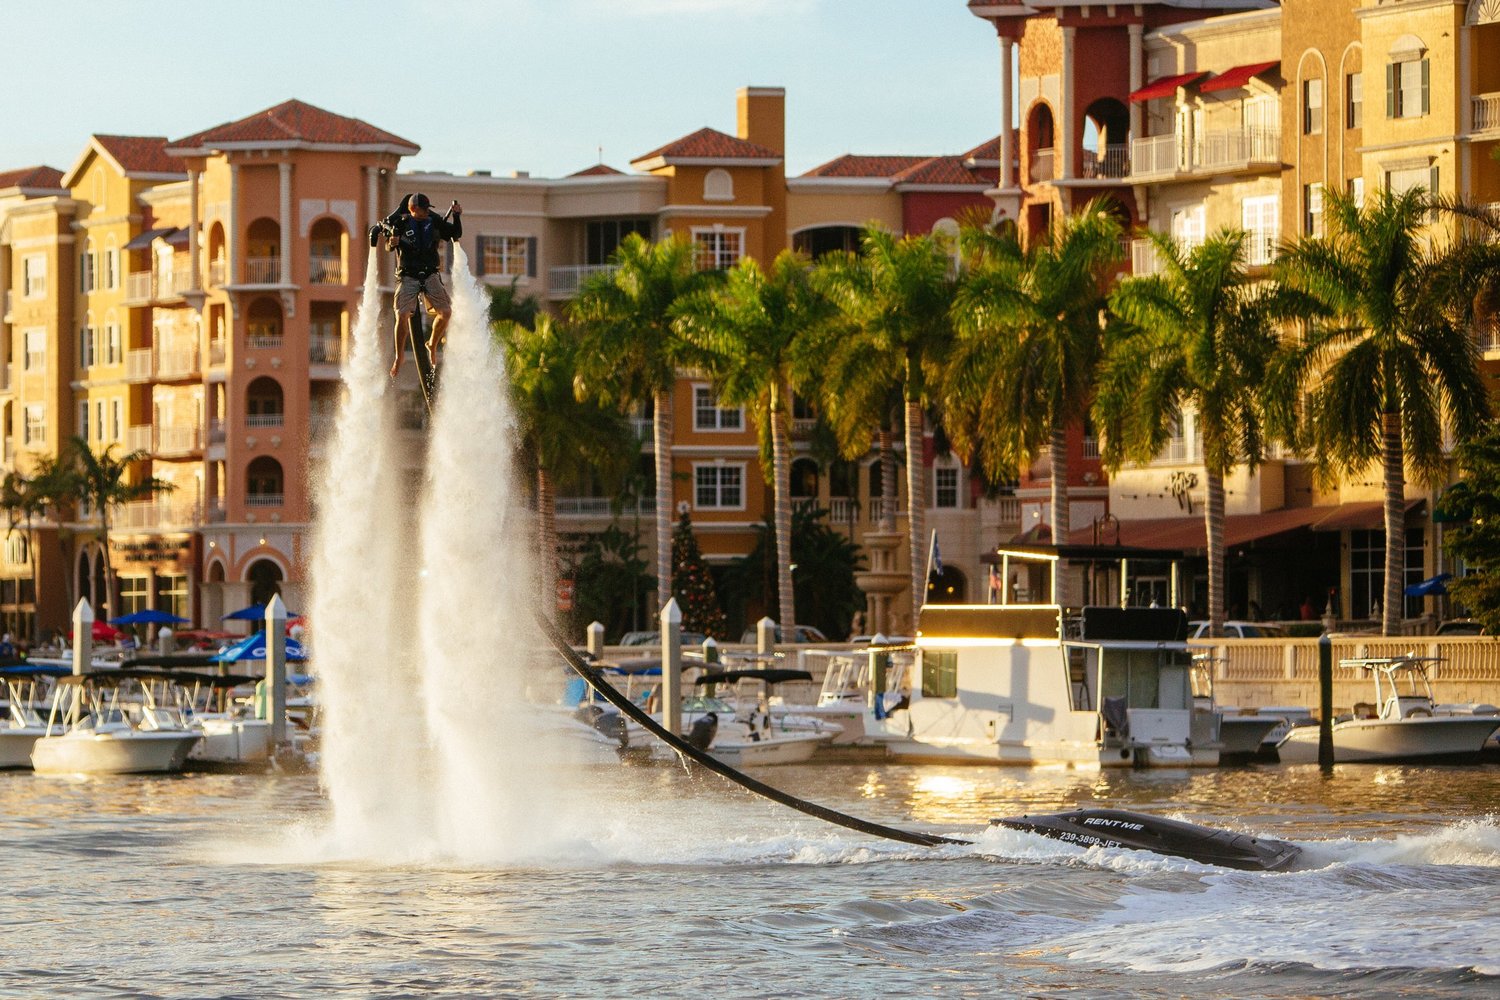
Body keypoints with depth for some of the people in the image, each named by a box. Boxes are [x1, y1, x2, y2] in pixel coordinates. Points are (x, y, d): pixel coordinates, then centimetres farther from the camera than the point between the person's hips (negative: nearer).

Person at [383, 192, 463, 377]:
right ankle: (398, 358, -1)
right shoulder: (401, 223, -2)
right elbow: (389, 247, -1)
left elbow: (456, 233, 10)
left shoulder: (434, 222, 6)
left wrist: (457, 216, -7)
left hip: (430, 275, 3)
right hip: (408, 277, -3)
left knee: (445, 312, -9)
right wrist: (392, 242, -25)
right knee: (402, 316, -15)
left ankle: (433, 344, 18)